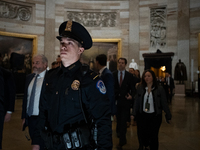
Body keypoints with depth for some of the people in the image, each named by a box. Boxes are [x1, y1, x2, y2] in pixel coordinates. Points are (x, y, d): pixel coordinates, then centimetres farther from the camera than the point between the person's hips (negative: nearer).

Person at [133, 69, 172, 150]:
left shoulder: (159, 89, -3)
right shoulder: (140, 88, 3)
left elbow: (164, 103, -1)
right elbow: (136, 103, 6)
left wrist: (168, 116, -1)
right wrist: (134, 114, 6)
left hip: (155, 116, -2)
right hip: (142, 116, 2)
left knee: (153, 136, 0)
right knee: (142, 135, 4)